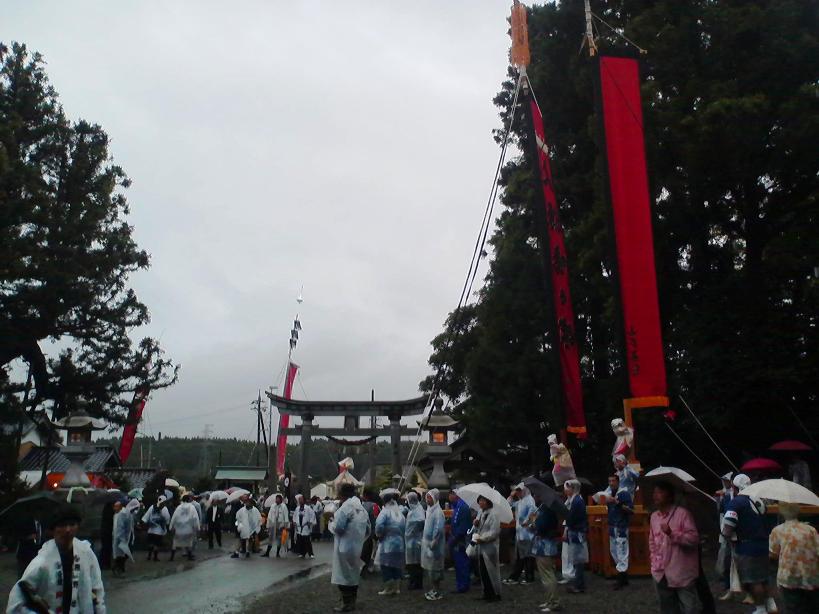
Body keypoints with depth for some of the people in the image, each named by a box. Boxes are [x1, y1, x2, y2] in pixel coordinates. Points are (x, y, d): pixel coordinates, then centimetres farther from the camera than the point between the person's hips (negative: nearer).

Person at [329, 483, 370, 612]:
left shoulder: (346, 507, -17)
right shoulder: (362, 508, 10)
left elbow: (337, 528, -19)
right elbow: (368, 528, 14)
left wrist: (331, 522, 0)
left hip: (345, 547, -8)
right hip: (357, 547, 8)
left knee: (343, 574, 1)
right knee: (353, 573, 17)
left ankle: (347, 603, 5)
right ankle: (352, 601, 26)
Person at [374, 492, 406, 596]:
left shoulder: (385, 511, -9)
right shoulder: (400, 513, 11)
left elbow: (379, 525, -22)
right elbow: (404, 528, 6)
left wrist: (378, 534, -5)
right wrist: (400, 536, 14)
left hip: (387, 544, -7)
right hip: (399, 544, 7)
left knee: (386, 566, 2)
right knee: (396, 567, 14)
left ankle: (388, 589, 2)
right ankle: (396, 588, 18)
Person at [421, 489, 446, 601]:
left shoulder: (437, 511, -16)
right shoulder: (429, 509, 11)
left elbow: (438, 529, -21)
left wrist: (433, 542, -20)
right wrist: (424, 540, 16)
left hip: (434, 544, -9)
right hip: (427, 542, 9)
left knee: (434, 568, -3)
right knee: (429, 567, 14)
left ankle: (437, 592, 5)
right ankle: (432, 589, 24)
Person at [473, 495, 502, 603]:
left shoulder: (493, 514, -14)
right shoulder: (481, 513, 12)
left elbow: (495, 532, -19)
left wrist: (482, 539, -21)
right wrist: (476, 524, -1)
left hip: (490, 546, -8)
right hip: (481, 547, 8)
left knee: (491, 570, -1)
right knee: (482, 571, 12)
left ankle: (496, 594, 10)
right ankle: (487, 592, 23)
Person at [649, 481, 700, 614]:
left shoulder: (682, 513, -12)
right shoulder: (653, 517, 8)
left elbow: (694, 539, -17)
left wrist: (672, 534, -26)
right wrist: (654, 561, 10)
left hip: (682, 573, -6)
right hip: (661, 573, 6)